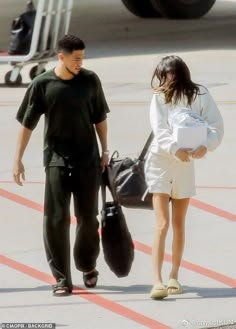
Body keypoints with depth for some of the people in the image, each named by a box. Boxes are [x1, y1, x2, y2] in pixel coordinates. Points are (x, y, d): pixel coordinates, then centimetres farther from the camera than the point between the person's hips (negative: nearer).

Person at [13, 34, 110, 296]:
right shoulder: (42, 84, -6)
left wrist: (104, 151, 10)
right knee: (56, 219, -5)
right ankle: (61, 279, -1)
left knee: (88, 217, 9)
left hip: (88, 159, 2)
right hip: (56, 159, -2)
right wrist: (18, 159, -2)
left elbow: (100, 118, 11)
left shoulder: (90, 80, 0)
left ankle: (87, 265, 31)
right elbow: (27, 124, 0)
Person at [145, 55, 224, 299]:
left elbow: (216, 124, -7)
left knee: (178, 224, 12)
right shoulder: (159, 98, -3)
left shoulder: (200, 96, -1)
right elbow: (159, 130, -15)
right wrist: (175, 149, -31)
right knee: (162, 224, -10)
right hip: (160, 162, -2)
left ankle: (174, 277, 22)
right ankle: (157, 281, -16)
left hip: (186, 164, 2)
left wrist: (206, 145, -26)